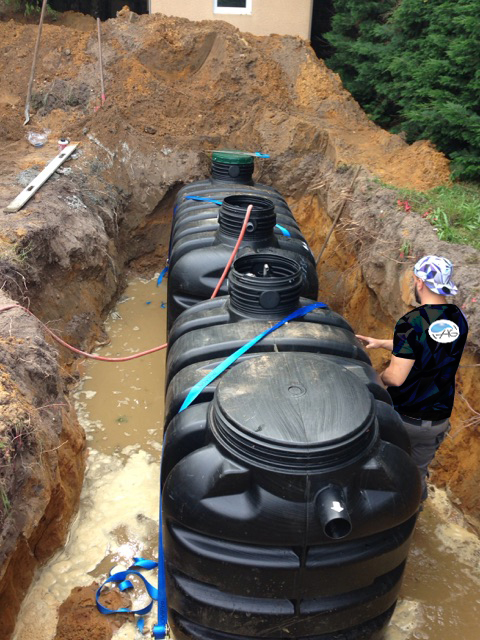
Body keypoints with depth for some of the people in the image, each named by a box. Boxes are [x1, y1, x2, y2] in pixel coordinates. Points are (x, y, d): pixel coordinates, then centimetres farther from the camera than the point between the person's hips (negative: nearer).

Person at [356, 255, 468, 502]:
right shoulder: (459, 320, -3)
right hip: (438, 419, 5)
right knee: (418, 473, 24)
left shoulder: (411, 323, -24)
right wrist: (381, 343, 16)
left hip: (403, 417, -4)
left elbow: (396, 377, -26)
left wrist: (379, 378, -3)